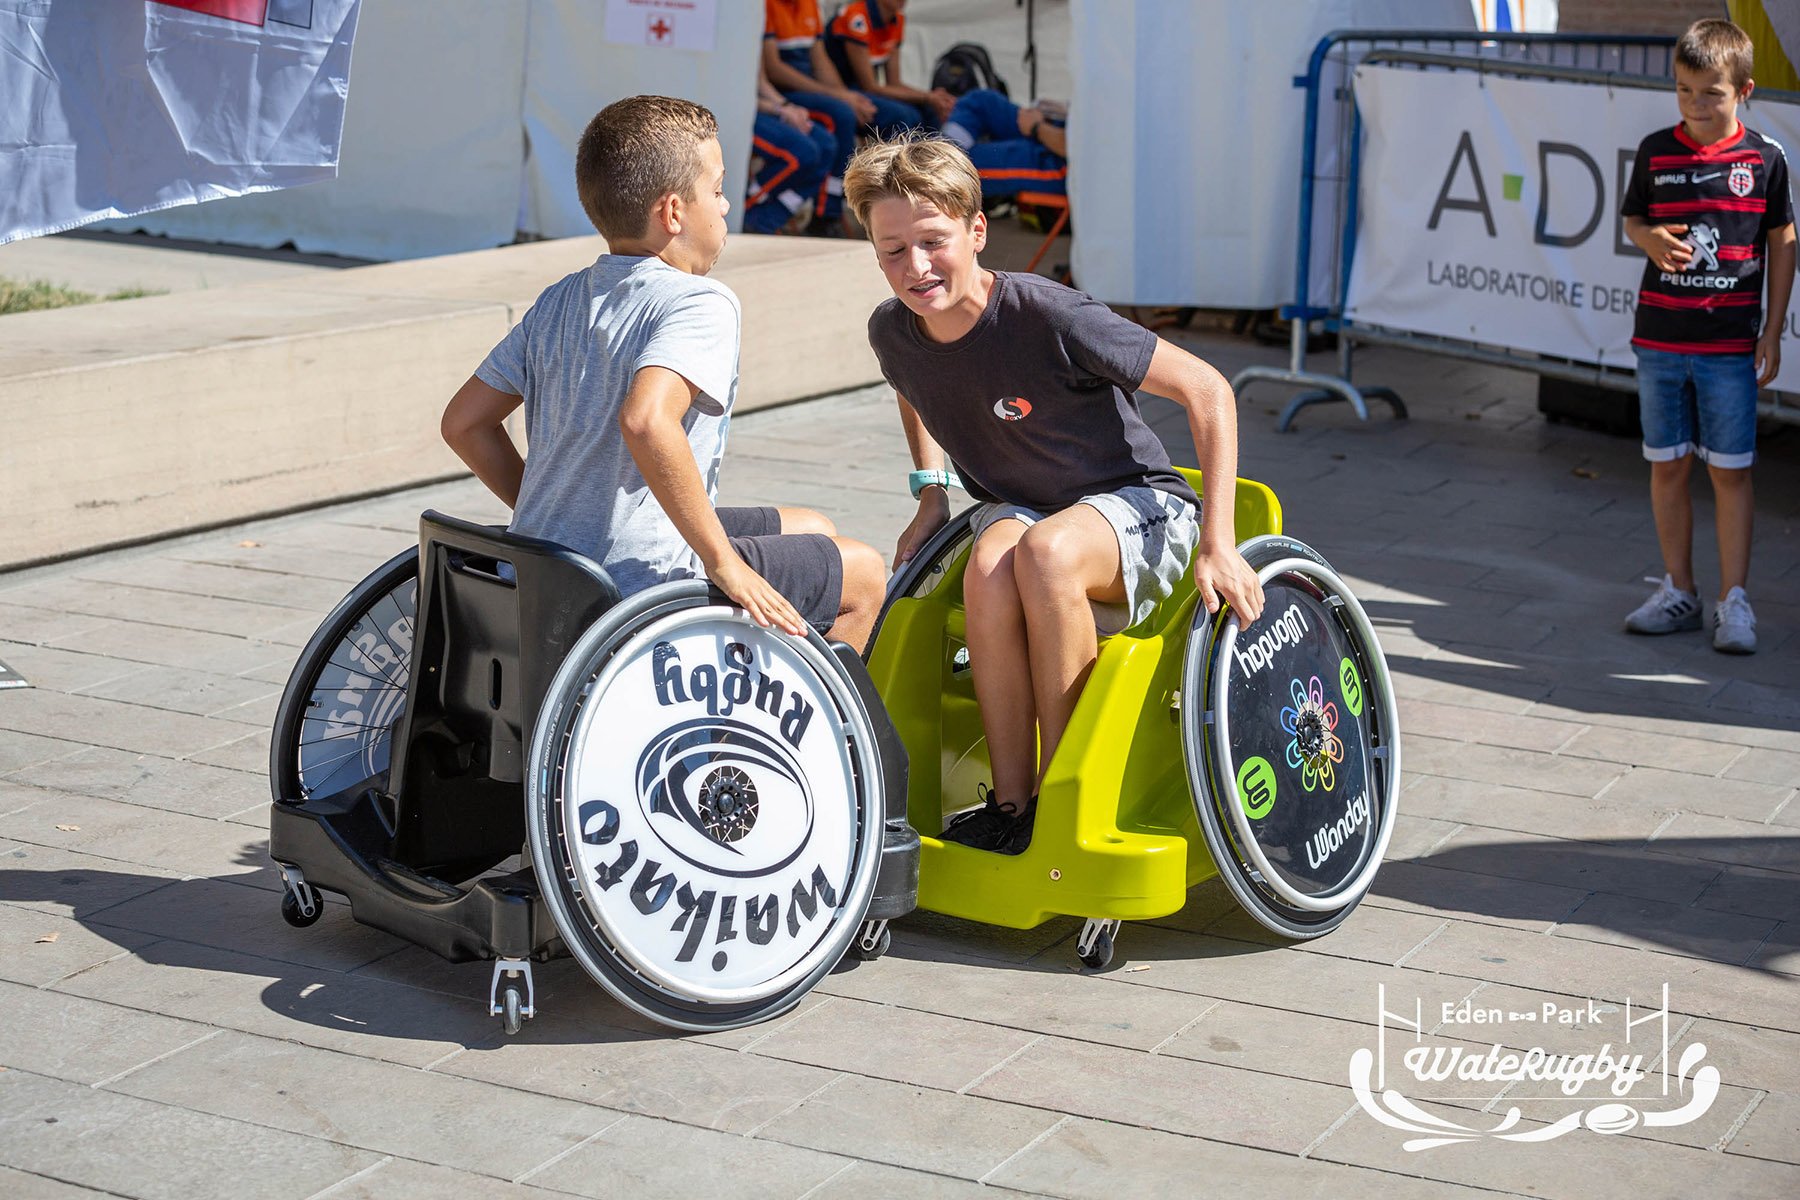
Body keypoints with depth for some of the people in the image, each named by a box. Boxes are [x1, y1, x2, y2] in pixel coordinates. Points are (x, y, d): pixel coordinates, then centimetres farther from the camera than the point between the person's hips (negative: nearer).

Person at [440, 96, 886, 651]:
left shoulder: (557, 302, 10)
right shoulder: (699, 303, -16)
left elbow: (464, 422, 11)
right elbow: (645, 419, -33)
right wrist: (725, 565, -25)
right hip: (637, 581, -9)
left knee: (810, 530, 26)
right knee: (861, 573, 12)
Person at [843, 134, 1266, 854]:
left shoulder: (1050, 318, -25)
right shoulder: (892, 332, -7)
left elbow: (1207, 390, -21)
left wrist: (1217, 544, -24)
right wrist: (931, 493, 10)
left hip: (1138, 505, -4)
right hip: (1017, 505, 4)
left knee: (1045, 549, -39)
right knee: (991, 563, -34)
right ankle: (1009, 800, -23)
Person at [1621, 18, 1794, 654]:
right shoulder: (1656, 151, 2)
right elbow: (1632, 220, 14)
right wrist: (1652, 240, -11)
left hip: (1731, 345, -2)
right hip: (1660, 339, 2)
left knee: (1730, 471, 0)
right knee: (1667, 466, 8)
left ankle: (1734, 602, 7)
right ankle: (1678, 591, 21)